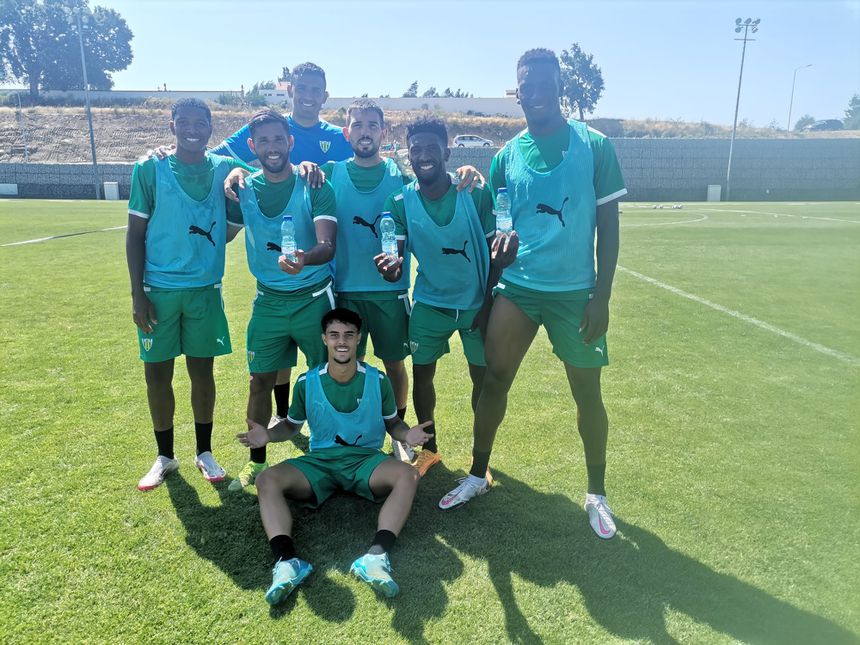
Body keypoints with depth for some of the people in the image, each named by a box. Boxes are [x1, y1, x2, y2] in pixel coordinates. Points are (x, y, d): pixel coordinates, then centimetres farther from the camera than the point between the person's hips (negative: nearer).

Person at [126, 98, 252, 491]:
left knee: (202, 370, 9)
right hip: (159, 289, -1)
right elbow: (135, 235, 0)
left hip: (206, 288, 1)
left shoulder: (225, 169, 3)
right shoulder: (149, 170, -1)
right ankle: (165, 457, 25)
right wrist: (136, 293, -6)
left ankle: (204, 453, 25)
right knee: (157, 372, 6)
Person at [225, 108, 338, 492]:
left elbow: (328, 246, -22)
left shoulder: (315, 186, -10)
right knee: (260, 381, 8)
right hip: (268, 300, 3)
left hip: (313, 298, -3)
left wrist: (305, 258, -41)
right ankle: (256, 461, 26)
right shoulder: (243, 189, 1)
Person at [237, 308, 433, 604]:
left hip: (365, 460, -1)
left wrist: (407, 434, -15)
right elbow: (291, 425, 11)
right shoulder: (307, 382, -2)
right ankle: (286, 561, -39)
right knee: (267, 480, -25)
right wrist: (268, 434, -11)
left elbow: (392, 422, 9)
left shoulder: (378, 380, -3)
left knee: (408, 475, -31)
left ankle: (376, 557, -43)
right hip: (319, 461, 1)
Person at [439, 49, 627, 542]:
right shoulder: (507, 155, 5)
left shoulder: (594, 146, -2)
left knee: (588, 393, 7)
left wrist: (601, 296, -9)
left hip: (575, 292, -2)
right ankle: (478, 475, 25)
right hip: (516, 288, 2)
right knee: (494, 381, 4)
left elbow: (608, 224, -2)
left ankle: (597, 494, 27)